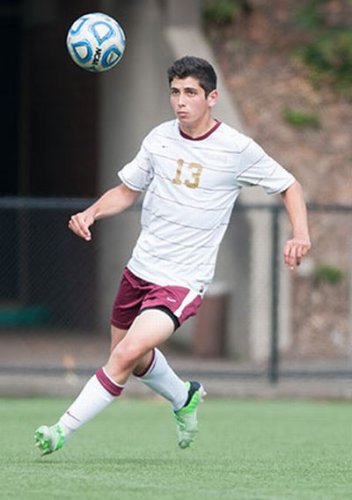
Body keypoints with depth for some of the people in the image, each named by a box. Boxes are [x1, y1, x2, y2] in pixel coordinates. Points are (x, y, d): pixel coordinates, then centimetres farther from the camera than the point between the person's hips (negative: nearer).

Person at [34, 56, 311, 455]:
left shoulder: (237, 149, -11)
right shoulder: (160, 138, 1)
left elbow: (289, 187, 2)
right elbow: (126, 191, 13)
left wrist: (300, 236, -14)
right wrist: (90, 214, -6)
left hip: (183, 283, -6)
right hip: (140, 269, 6)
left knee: (127, 354, -22)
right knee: (138, 359, 21)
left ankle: (64, 430, -14)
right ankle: (184, 399, 51)